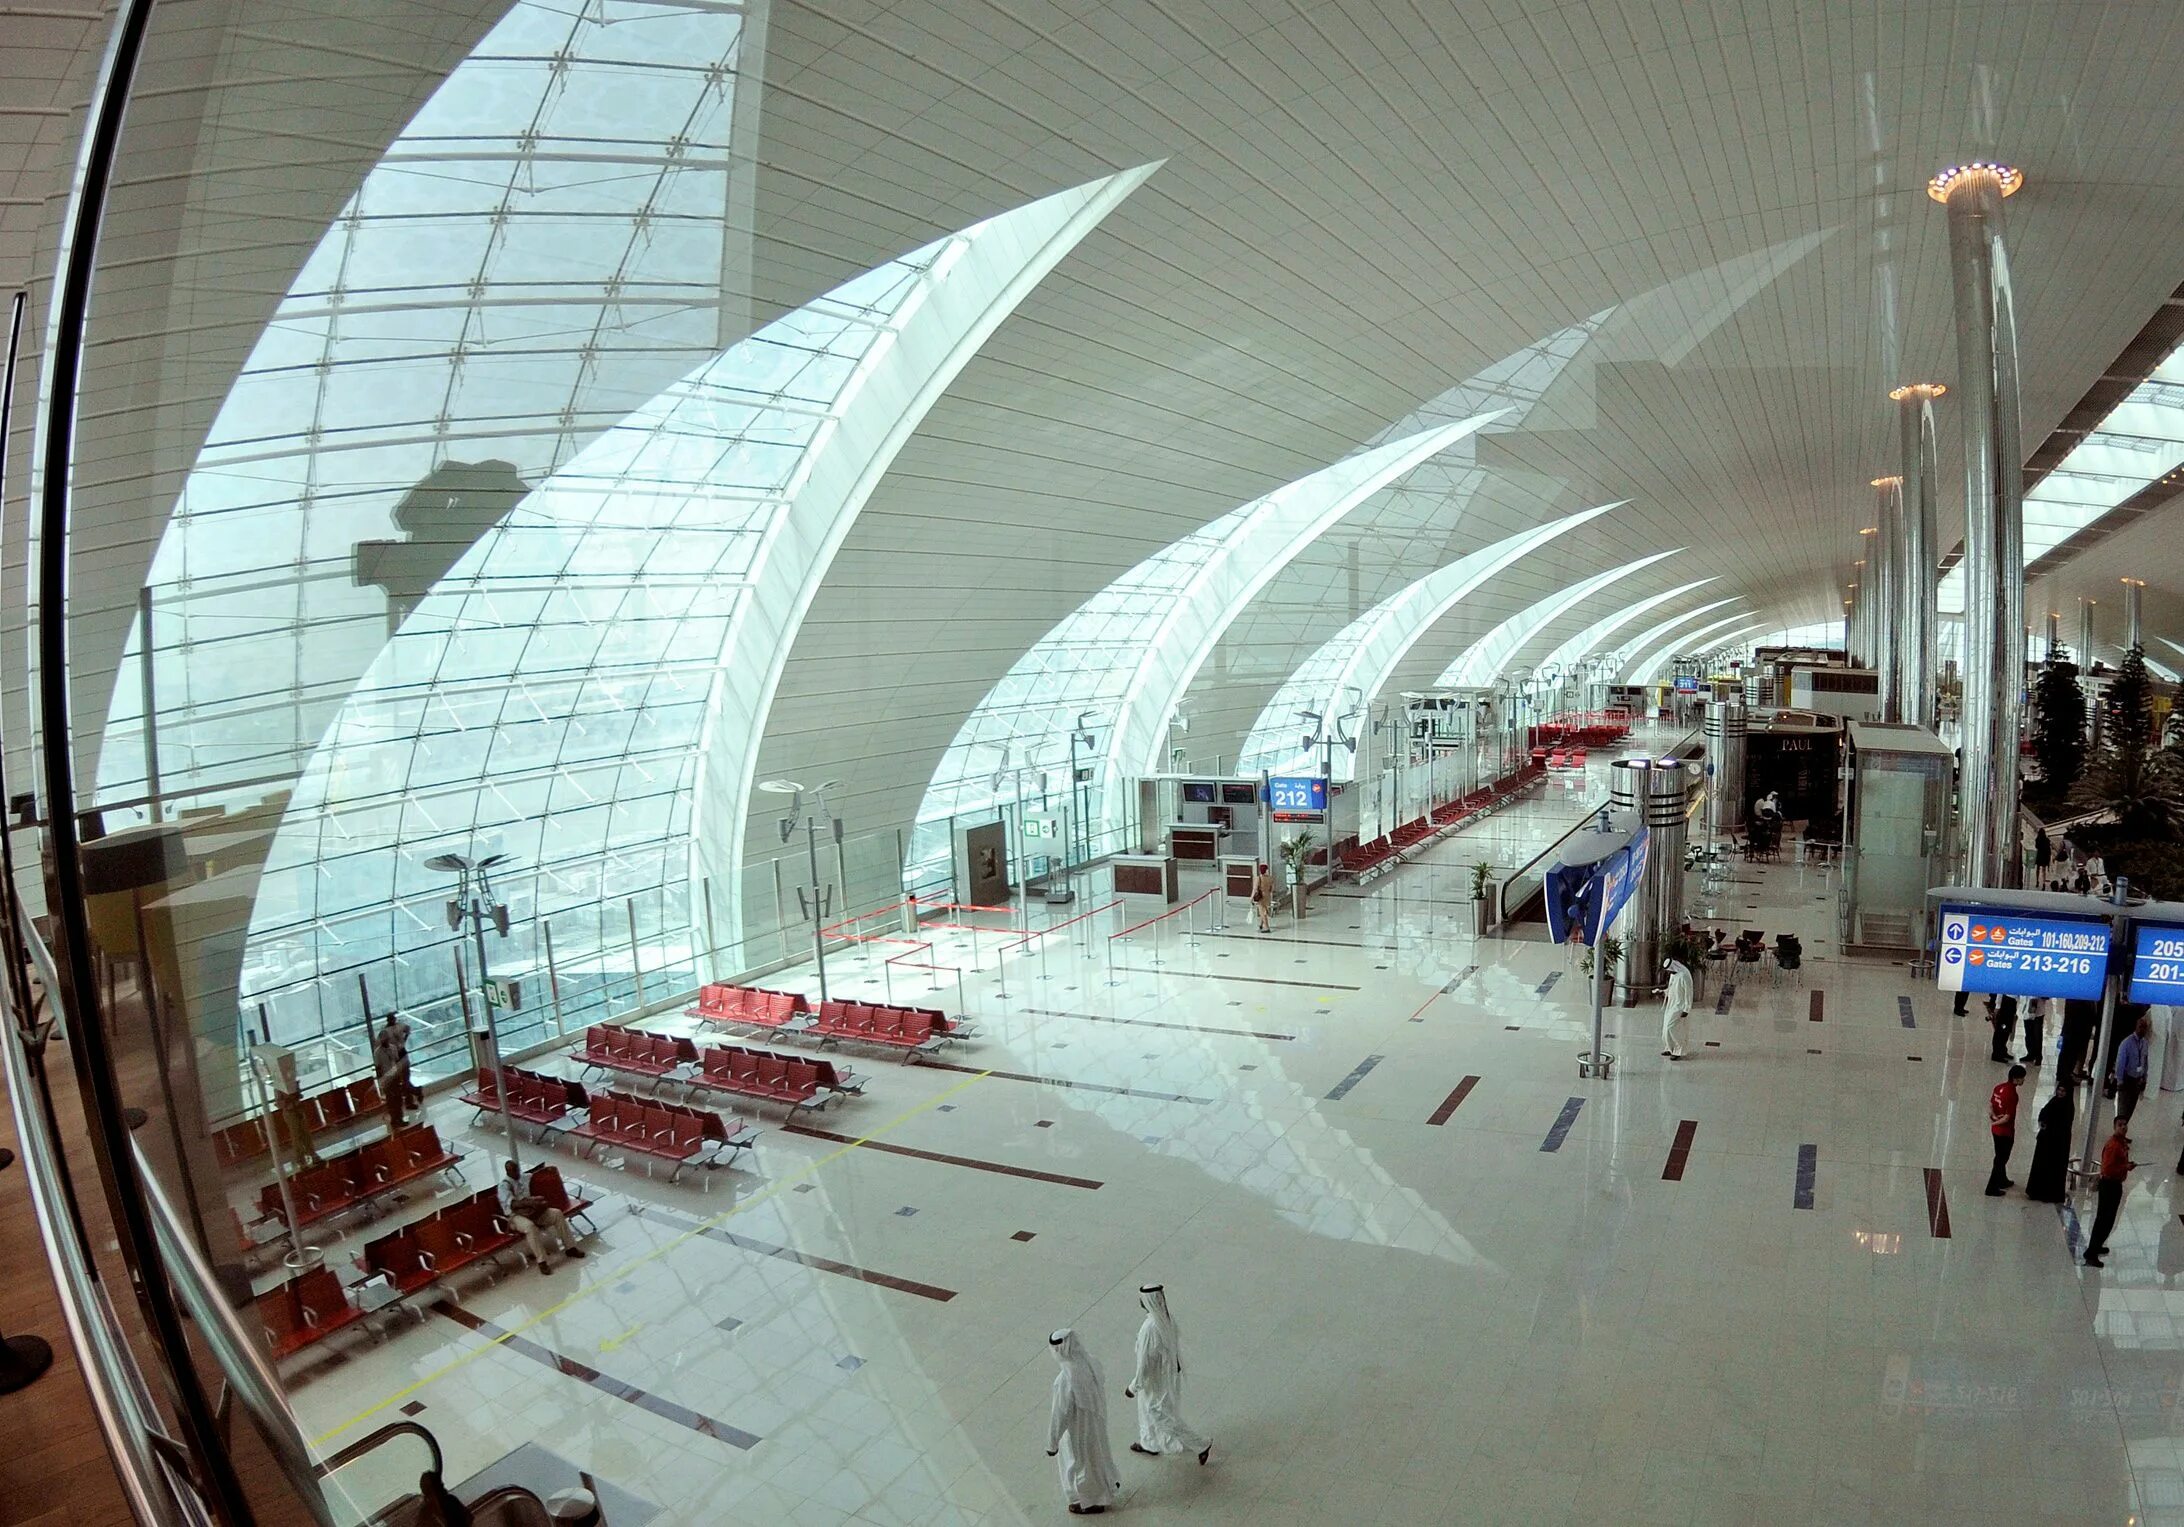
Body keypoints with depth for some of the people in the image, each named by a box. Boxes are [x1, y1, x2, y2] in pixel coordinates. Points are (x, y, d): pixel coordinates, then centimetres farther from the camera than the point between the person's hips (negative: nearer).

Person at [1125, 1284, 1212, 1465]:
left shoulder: (1149, 1329, -38)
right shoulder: (1168, 1317, -13)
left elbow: (1145, 1363, -28)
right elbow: (1176, 1346, 3)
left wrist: (1134, 1387, -14)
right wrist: (1179, 1369, 20)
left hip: (1156, 1380, -8)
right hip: (1170, 1373, 8)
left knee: (1164, 1416, 14)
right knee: (1150, 1410, 28)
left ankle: (1201, 1445, 21)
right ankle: (1150, 1445, 48)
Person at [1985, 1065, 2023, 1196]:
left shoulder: (1999, 1087, -1)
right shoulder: (2012, 1095, -27)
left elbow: (1990, 1104, 7)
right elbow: (2007, 1117, -26)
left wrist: (1993, 1116, -9)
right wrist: (1995, 1122, -9)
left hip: (1996, 1130, 8)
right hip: (2005, 1132, -8)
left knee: (2001, 1157, 25)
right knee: (2001, 1159, 4)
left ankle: (2002, 1180, 43)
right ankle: (1992, 1188, 12)